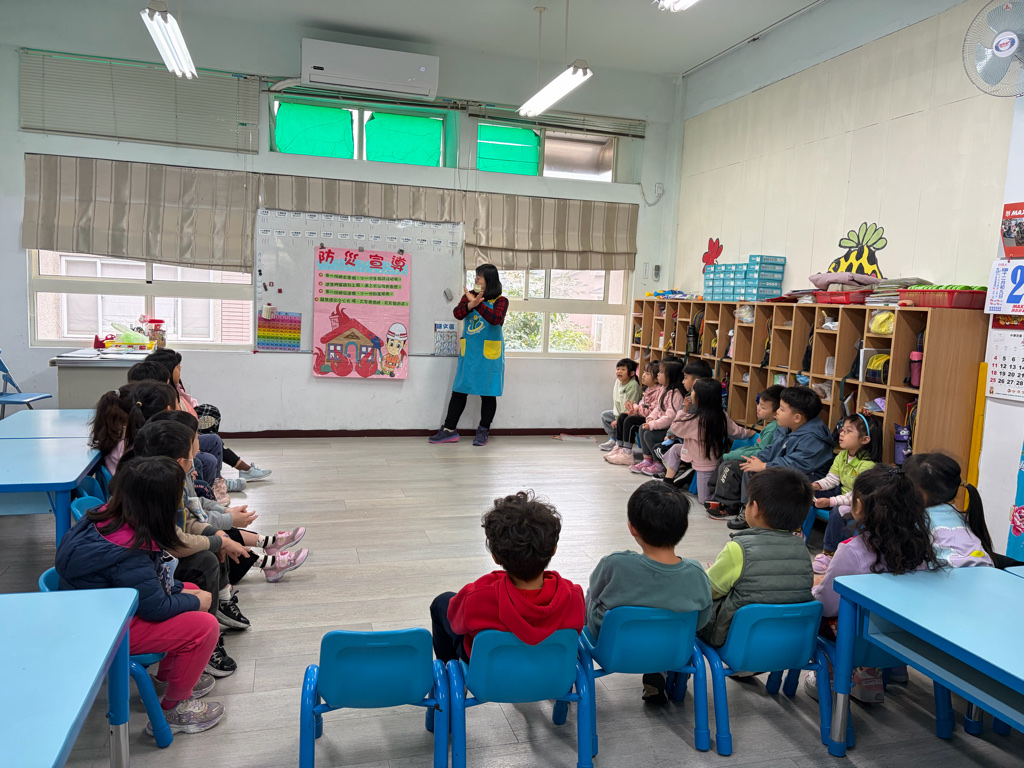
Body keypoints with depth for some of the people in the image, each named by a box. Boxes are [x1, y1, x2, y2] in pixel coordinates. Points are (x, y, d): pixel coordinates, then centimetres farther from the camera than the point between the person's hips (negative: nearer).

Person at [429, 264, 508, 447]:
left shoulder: (500, 301, -4)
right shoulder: (470, 295, 6)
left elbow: (495, 319, -23)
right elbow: (457, 313, -10)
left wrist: (477, 303, -28)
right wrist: (470, 305, -29)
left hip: (489, 354, -3)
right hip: (468, 352, 4)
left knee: (487, 393, 4)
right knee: (459, 391, 6)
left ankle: (483, 431, 16)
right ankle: (449, 429, 13)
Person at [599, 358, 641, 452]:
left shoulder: (633, 385, -25)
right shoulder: (618, 382, -1)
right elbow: (616, 402, 4)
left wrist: (618, 420, -19)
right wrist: (616, 417, -3)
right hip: (620, 413, 9)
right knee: (604, 415, 8)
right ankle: (613, 439, 15)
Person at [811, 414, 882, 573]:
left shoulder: (868, 465, -27)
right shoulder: (842, 456, 0)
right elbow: (832, 478, 5)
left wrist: (830, 501, -33)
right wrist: (816, 485, -16)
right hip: (843, 493, 9)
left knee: (838, 512, -35)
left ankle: (829, 552, -20)